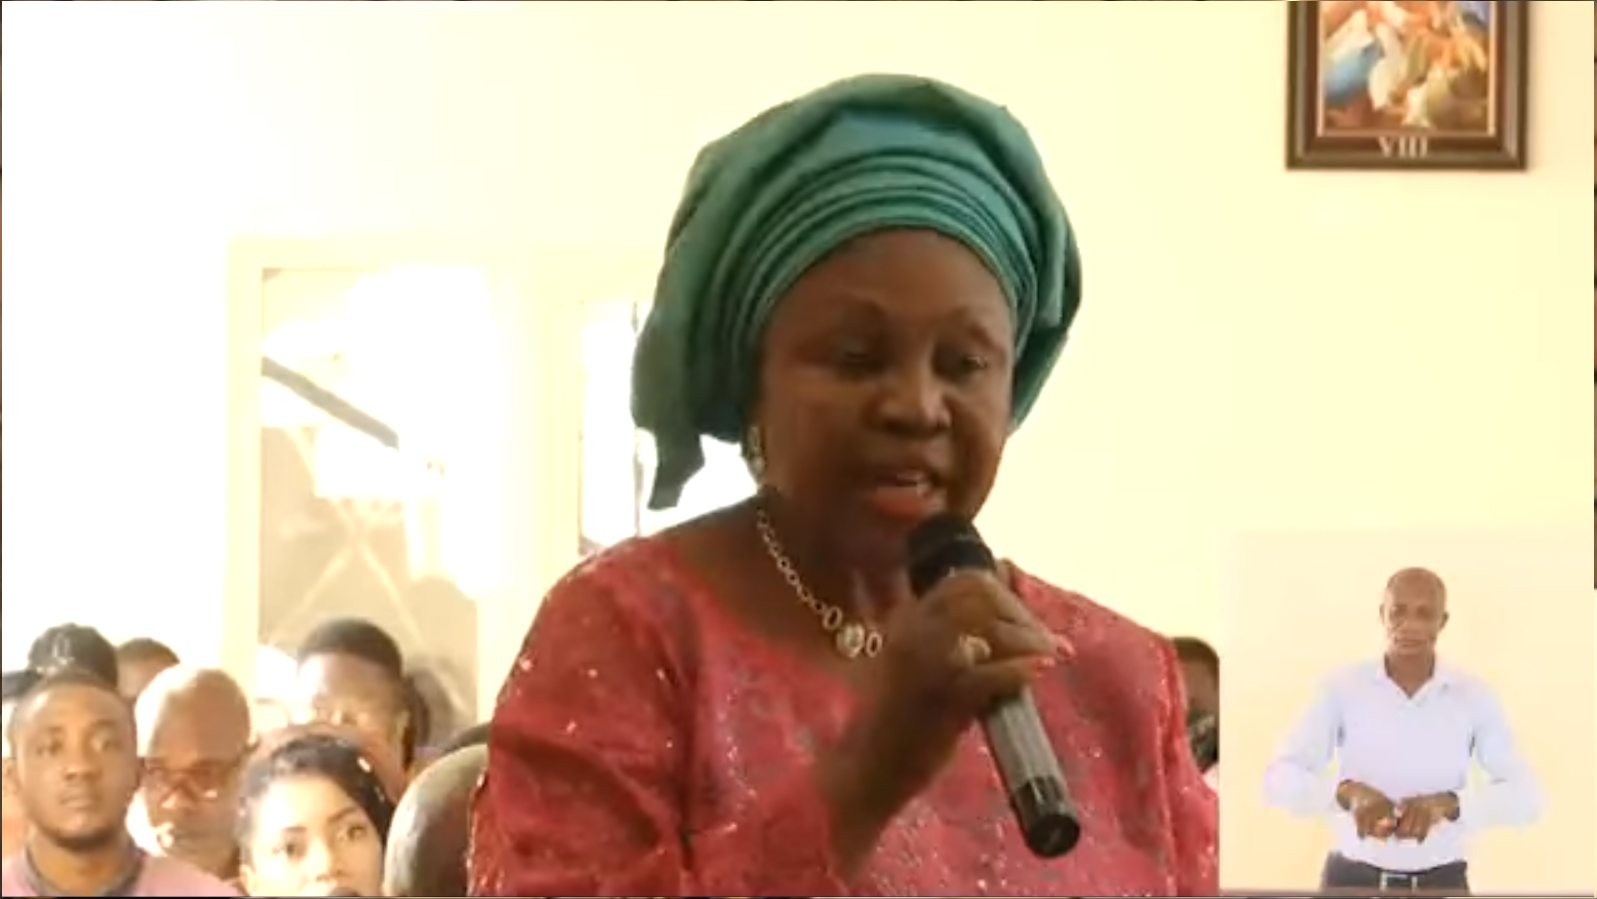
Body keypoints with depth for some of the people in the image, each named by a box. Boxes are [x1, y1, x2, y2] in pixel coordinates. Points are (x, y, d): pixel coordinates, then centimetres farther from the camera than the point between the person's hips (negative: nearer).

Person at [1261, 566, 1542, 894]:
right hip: (1353, 886, 0)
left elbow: (1523, 796, -12)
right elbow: (1280, 781, -15)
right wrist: (1348, 792, -36)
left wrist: (1446, 803, -32)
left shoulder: (1474, 697, -3)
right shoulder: (1342, 689, -5)